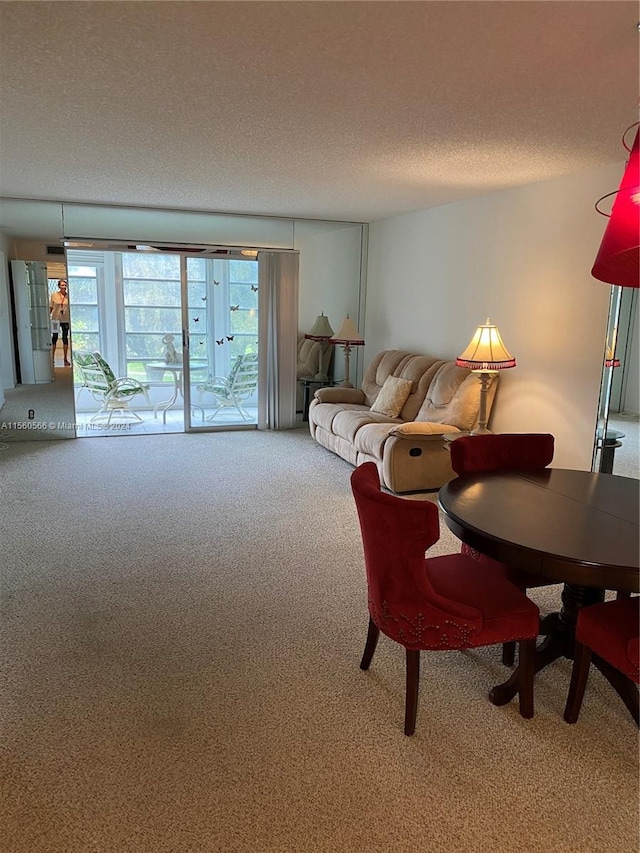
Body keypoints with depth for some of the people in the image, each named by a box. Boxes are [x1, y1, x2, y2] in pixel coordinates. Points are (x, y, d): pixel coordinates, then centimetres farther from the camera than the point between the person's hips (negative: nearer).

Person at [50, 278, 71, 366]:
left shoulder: (68, 296, -2)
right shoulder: (54, 295, -3)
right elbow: (50, 307, 2)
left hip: (65, 320, 0)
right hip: (55, 319, 0)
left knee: (65, 338, 6)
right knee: (54, 337, 7)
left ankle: (65, 358, 14)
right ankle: (52, 358, 15)